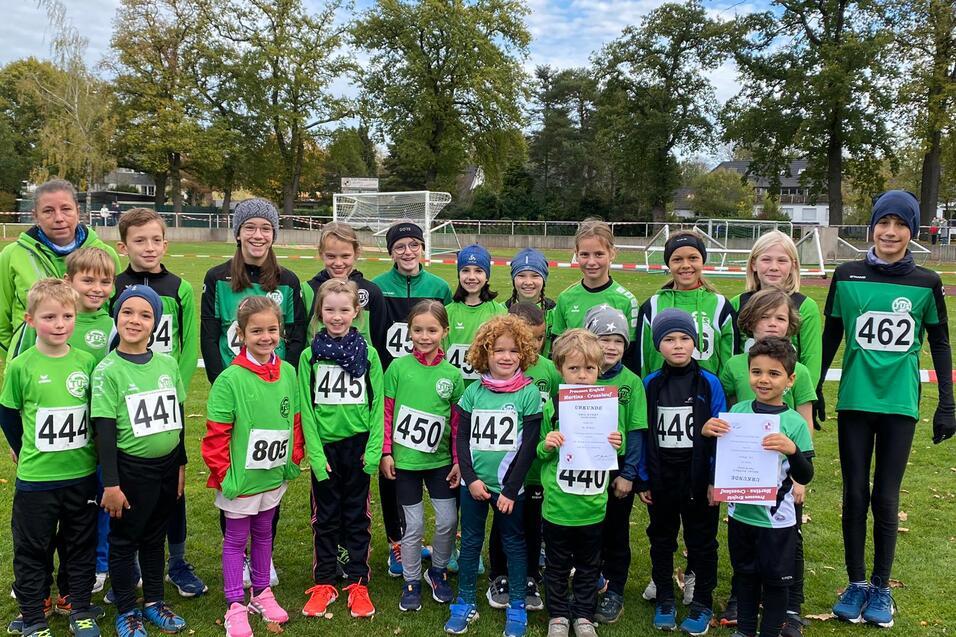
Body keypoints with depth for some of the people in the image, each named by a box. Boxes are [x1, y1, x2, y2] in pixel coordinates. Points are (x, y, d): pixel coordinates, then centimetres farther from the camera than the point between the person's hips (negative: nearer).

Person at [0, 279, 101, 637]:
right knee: (32, 551, 11)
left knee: (81, 546, 14)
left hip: (82, 475, 2)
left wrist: (88, 451, 9)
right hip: (35, 478, -2)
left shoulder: (86, 362, -2)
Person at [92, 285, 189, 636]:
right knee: (124, 541, 11)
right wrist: (111, 484, -14)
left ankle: (154, 601, 35)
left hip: (167, 466, 4)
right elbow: (104, 431, -12)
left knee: (155, 537, 19)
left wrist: (181, 464, 12)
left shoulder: (168, 364, 1)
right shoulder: (107, 371, -12)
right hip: (131, 469, -4)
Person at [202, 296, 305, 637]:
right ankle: (235, 607, 22)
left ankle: (262, 593, 37)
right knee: (236, 539, 11)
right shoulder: (230, 379, -18)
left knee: (263, 534, 21)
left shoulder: (288, 372, -3)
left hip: (275, 477, 5)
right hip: (241, 478, -4)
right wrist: (224, 474, -13)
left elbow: (295, 420, 8)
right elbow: (216, 434, -14)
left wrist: (294, 459, 7)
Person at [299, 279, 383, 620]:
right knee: (325, 517, 10)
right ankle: (323, 583, 23)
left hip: (358, 446, 0)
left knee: (357, 516, 10)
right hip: (325, 447, 0)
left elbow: (378, 404, -1)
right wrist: (315, 454, -9)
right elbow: (306, 408, -3)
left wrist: (374, 449, -8)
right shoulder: (310, 356, -3)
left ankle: (358, 583, 21)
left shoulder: (368, 354, -1)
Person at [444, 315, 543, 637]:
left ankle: (517, 608, 25)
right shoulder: (474, 391, 0)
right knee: (470, 542, 13)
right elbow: (462, 438, 1)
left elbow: (528, 446, -9)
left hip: (509, 486, -2)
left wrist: (510, 490, -12)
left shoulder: (529, 393, -8)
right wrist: (470, 478, -9)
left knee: (514, 544, 11)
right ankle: (465, 604, 28)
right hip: (473, 483, 3)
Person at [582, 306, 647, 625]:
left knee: (616, 533, 13)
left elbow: (636, 431, -4)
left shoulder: (631, 382, -5)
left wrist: (628, 473, -7)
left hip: (618, 468, 0)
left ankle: (614, 592, 29)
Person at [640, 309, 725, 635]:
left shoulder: (709, 383, -8)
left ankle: (702, 604, 29)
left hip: (698, 480, -2)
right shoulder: (650, 385, -4)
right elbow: (641, 434, -1)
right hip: (660, 479, 2)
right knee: (661, 541, 16)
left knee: (701, 542, 12)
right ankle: (664, 600, 33)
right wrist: (642, 480, -2)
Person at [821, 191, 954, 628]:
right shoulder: (847, 276, -1)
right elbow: (831, 337, 7)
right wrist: (814, 391, 9)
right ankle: (856, 584, 22)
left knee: (885, 498, 5)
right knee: (855, 495, 6)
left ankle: (881, 588, 22)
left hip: (899, 404, 0)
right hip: (854, 402, 1)